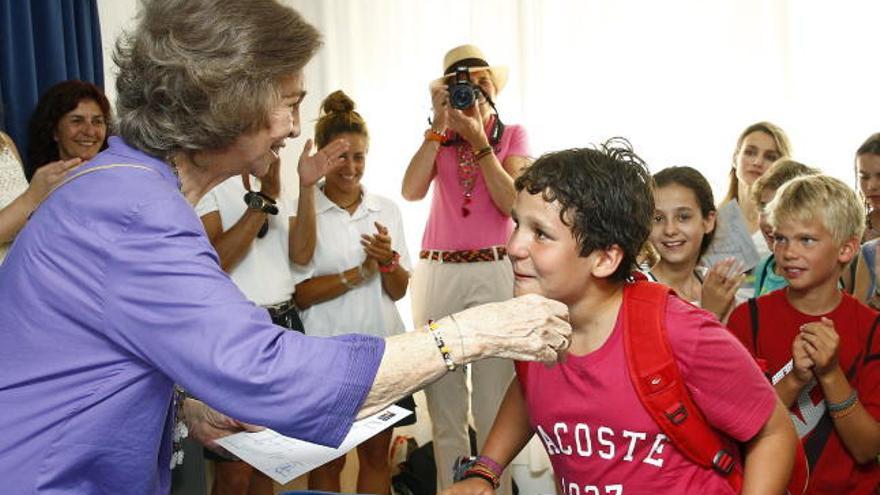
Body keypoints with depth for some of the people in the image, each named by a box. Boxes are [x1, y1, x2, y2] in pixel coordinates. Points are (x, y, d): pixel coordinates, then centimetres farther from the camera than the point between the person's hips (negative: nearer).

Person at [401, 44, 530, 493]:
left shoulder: (513, 136, 7)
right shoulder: (438, 139, 11)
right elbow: (412, 191, -7)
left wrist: (478, 140, -10)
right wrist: (438, 127, -6)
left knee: (494, 405, -3)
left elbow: (513, 202, -8)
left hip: (494, 273, -2)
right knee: (443, 405, 7)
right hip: (437, 273, 2)